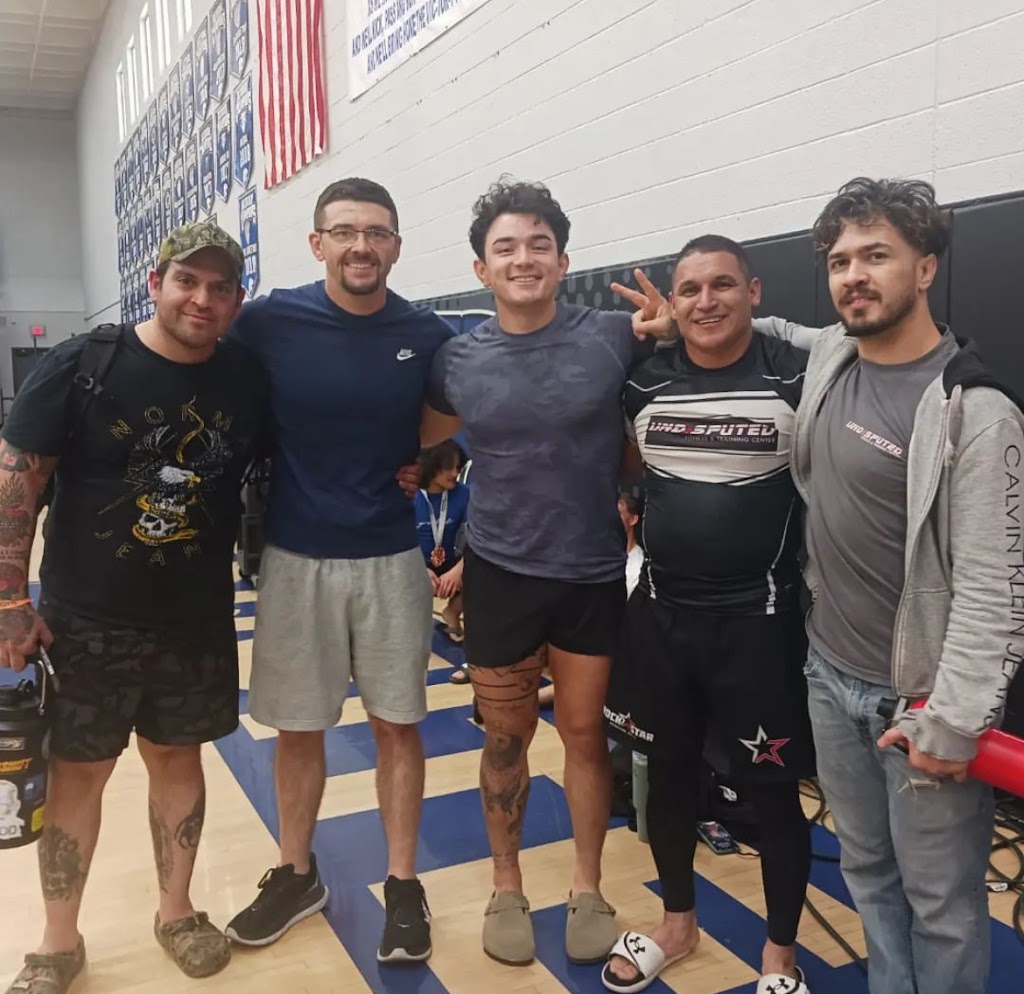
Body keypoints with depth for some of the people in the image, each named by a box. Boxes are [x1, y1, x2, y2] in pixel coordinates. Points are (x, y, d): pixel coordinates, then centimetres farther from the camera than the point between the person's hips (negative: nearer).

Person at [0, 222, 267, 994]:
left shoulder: (250, 378, -4)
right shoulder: (81, 366, -12)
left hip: (199, 621, 3)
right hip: (85, 620, -2)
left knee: (178, 758, 16)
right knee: (77, 773, 10)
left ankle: (176, 911, 37)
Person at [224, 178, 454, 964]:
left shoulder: (429, 337, -4)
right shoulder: (267, 324, -7)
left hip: (391, 559, 0)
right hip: (296, 557, 0)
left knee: (398, 724, 10)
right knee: (298, 727, 13)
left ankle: (403, 886, 26)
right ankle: (297, 876, 33)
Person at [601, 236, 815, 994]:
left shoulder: (796, 377, -8)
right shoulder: (644, 382, 2)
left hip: (757, 617, -3)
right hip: (661, 612, 4)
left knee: (772, 788, 8)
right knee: (668, 771, 16)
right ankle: (678, 923, 39)